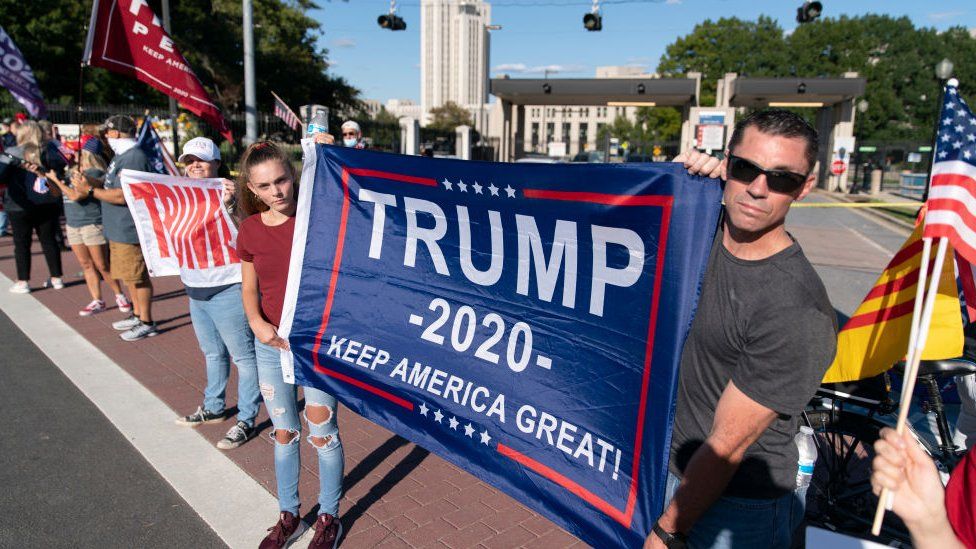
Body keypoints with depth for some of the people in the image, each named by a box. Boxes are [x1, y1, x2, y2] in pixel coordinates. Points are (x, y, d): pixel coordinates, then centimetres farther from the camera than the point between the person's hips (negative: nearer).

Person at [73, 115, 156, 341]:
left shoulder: (133, 158, -19)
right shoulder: (122, 156, 15)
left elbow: (121, 195, -24)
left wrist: (90, 190, -14)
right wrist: (90, 184, 5)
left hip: (129, 231, -10)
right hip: (119, 229, 10)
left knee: (138, 277, -3)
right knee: (131, 276, 18)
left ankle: (147, 323, 6)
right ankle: (137, 314, 31)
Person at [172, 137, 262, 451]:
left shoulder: (230, 192, -13)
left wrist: (230, 204, -37)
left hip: (228, 290, -8)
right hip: (196, 289, 9)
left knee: (242, 355, 2)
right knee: (212, 352, 23)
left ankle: (245, 420, 12)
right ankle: (213, 408, 39)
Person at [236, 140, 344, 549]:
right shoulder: (249, 230, 1)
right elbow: (250, 288, 8)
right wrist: (256, 322, -10)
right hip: (271, 345, 4)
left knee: (322, 433, 7)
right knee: (284, 433, 17)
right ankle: (288, 516, 36)